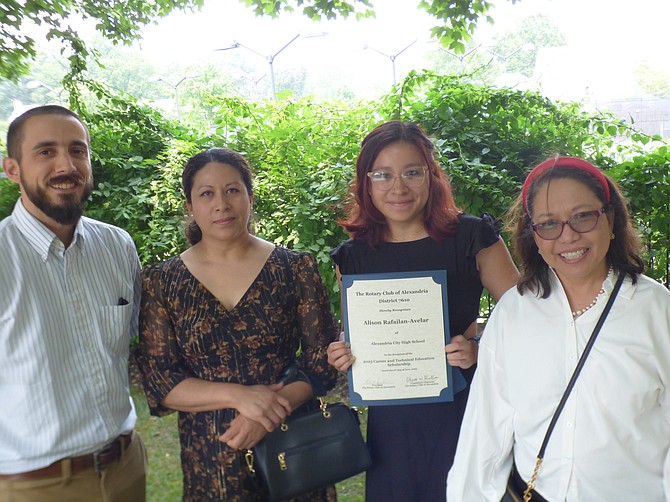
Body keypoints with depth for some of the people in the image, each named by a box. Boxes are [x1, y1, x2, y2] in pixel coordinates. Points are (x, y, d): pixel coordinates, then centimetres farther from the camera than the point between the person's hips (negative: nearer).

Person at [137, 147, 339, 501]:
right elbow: (158, 382, -6)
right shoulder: (161, 283, -2)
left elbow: (322, 362, -4)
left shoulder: (296, 269, -3)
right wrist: (238, 396, -20)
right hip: (209, 463, 0)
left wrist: (266, 415, -19)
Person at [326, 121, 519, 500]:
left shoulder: (472, 237, -7)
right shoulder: (353, 256, 2)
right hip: (390, 421, 3)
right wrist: (342, 354, -6)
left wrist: (478, 350, -20)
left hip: (462, 411, -2)